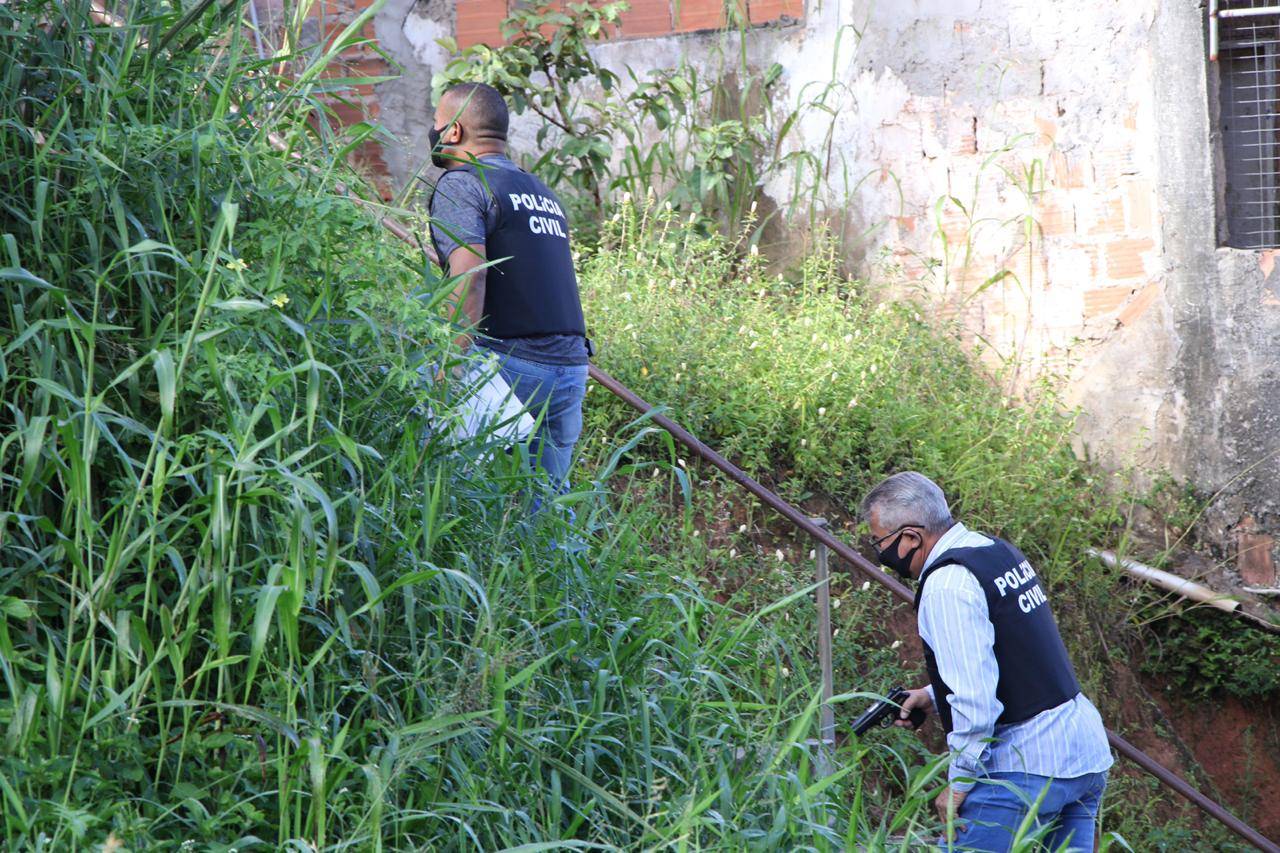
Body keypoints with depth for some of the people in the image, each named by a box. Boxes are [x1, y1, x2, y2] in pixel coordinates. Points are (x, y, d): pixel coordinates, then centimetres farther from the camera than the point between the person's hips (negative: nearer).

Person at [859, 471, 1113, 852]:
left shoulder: (946, 585, -16)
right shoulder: (998, 550, 14)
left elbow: (974, 698, -22)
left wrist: (957, 784, -14)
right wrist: (934, 695, 22)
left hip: (1026, 768, -10)